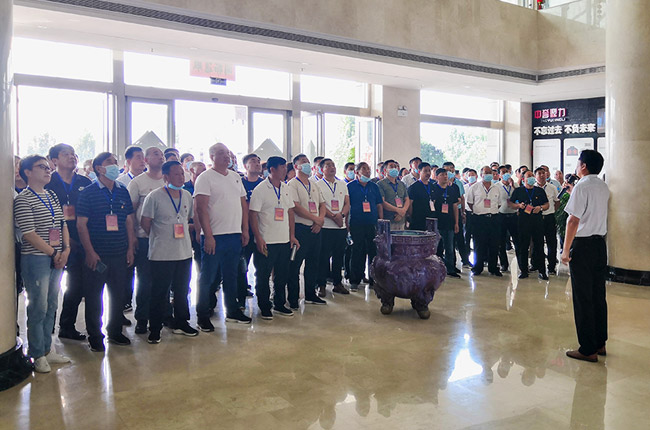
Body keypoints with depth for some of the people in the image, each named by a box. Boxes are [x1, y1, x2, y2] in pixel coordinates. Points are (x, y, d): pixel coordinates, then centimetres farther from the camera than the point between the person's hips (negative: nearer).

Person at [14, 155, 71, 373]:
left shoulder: (52, 196, 14)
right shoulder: (23, 200, -10)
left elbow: (62, 224, 15)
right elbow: (29, 234, -15)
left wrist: (66, 250, 1)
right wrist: (53, 253, -12)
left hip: (57, 259, 7)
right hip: (36, 259, -7)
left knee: (51, 306, 14)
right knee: (38, 308, 0)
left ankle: (47, 349, 26)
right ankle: (38, 356, 14)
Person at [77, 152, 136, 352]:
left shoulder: (123, 191, 8)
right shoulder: (88, 192, -5)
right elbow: (81, 224, -8)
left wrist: (130, 248, 7)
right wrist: (90, 252, -13)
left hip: (119, 254, 4)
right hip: (96, 255, -4)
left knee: (118, 295, 12)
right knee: (94, 297, 5)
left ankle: (115, 331, 28)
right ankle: (95, 337, 18)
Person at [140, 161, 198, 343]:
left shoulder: (187, 195, 8)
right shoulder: (154, 196, -10)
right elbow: (144, 223, -6)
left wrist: (184, 231, 10)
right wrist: (159, 237, 2)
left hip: (185, 252, 6)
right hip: (161, 254, -5)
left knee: (182, 290, 15)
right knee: (159, 293, 2)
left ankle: (181, 323, 30)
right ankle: (154, 329, 15)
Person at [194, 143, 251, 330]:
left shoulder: (236, 177, 14)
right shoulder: (205, 178, -7)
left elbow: (243, 204, 16)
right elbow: (201, 208, -13)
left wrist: (245, 230, 9)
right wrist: (208, 235, -18)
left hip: (235, 235, 6)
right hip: (214, 237, -6)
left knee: (231, 275, 16)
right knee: (207, 277, 2)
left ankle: (232, 311, 27)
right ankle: (203, 316, 13)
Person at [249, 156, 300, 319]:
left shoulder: (286, 189, 11)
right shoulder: (260, 189, -8)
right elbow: (253, 215, -10)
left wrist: (292, 236, 10)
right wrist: (259, 239, -15)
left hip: (285, 241, 6)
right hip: (266, 242, -6)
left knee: (282, 275, 13)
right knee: (263, 276, 4)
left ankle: (280, 305, 27)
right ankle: (264, 307, 17)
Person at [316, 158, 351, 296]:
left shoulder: (342, 184, 15)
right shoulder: (318, 185, -1)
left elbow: (347, 204, 10)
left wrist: (341, 215, -10)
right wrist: (334, 217, -15)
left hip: (341, 227, 5)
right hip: (325, 227, -5)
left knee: (339, 256, 10)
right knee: (323, 256, -2)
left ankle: (337, 283, 21)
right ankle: (321, 285, 7)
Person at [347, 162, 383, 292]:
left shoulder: (374, 187, 12)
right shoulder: (350, 186, 2)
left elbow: (379, 205, 14)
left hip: (373, 224, 3)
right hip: (356, 225, -3)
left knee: (374, 251, 5)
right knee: (357, 252, 1)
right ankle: (355, 281, 11)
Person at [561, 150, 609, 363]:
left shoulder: (582, 186, -14)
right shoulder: (604, 187, 11)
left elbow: (574, 220, -18)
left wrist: (566, 249, -14)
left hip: (583, 244, -8)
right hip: (600, 243, 8)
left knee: (583, 298, -2)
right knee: (598, 295, 14)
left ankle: (588, 349, 4)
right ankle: (600, 343, 23)